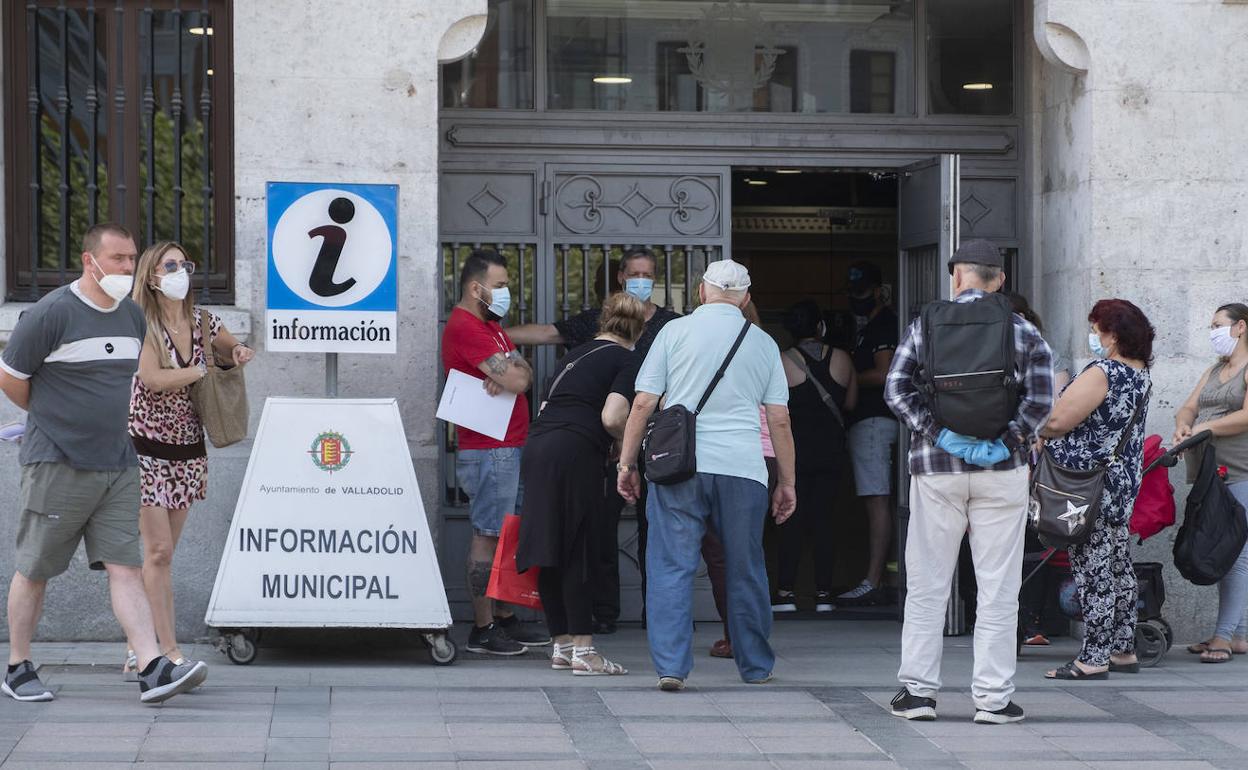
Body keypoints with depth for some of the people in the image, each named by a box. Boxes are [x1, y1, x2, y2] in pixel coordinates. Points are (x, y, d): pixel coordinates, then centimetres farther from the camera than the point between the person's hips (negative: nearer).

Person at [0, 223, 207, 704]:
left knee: (126, 566, -3)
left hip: (118, 465, 5)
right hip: (56, 465, -5)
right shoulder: (51, 313, -11)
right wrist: (50, 417, 9)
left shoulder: (132, 316, 11)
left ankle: (153, 670, -11)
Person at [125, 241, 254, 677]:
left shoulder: (200, 321, 7)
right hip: (149, 449, -6)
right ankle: (169, 652, -8)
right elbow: (153, 379, -25)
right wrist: (204, 368, -12)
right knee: (158, 550, -9)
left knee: (162, 554, 8)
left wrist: (238, 355, 2)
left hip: (188, 451, 6)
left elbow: (234, 350, 26)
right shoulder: (141, 324, -11)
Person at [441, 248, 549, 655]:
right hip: (489, 450, -10)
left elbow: (525, 373, 10)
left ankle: (505, 618, 19)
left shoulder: (490, 325, 20)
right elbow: (515, 381, -20)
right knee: (487, 537, -7)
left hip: (509, 447, 10)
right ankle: (482, 629, -3)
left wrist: (507, 374, -11)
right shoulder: (465, 326, -14)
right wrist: (511, 374, 2)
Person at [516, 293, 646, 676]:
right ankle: (583, 651, -3)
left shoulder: (577, 353, 23)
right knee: (579, 554, -3)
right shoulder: (627, 360, 1)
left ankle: (562, 645, 17)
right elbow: (612, 418, -12)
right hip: (575, 452, -7)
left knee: (551, 554, 10)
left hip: (537, 446, 7)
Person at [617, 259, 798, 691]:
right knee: (745, 570, 12)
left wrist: (627, 462, 9)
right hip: (743, 468, 2)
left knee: (672, 566, 0)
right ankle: (755, 666, 21)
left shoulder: (675, 331, 6)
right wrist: (787, 482, 15)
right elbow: (780, 419, 9)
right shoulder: (762, 343, 11)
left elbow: (643, 403, 2)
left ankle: (671, 666, -9)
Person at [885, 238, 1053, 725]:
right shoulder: (1022, 331, 3)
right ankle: (993, 698, 2)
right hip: (1001, 469, 0)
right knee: (998, 587, 3)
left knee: (926, 584, 8)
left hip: (936, 466, 1)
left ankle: (917, 689, 8)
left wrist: (937, 432, -8)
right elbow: (1040, 398, -7)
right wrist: (1006, 443, -8)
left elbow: (896, 388, -6)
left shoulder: (925, 325, 4)